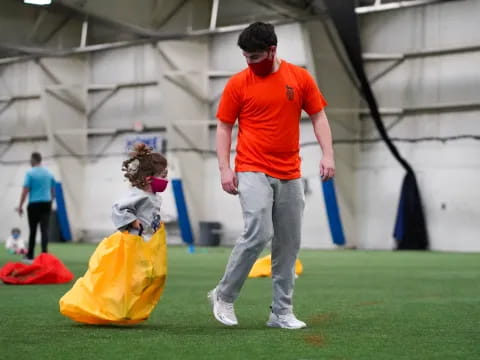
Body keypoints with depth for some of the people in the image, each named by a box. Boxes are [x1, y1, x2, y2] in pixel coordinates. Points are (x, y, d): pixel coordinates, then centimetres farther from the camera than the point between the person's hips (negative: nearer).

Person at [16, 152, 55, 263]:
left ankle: (30, 256, 15)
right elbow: (53, 191, 13)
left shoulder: (30, 173, -7)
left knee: (33, 231, 6)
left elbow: (25, 191, -10)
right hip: (46, 204, 3)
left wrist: (20, 206, -4)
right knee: (45, 230, -3)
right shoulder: (49, 173, 9)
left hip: (34, 204, -3)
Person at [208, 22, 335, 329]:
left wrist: (328, 154, -5)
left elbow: (318, 117, 8)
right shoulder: (238, 83, -1)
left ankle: (282, 312, 14)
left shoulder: (300, 78, 4)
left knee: (289, 245, 5)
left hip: (290, 175, 3)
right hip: (253, 172, -3)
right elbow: (224, 127, 3)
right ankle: (224, 296, 0)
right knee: (258, 234, -18)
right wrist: (225, 168, -6)